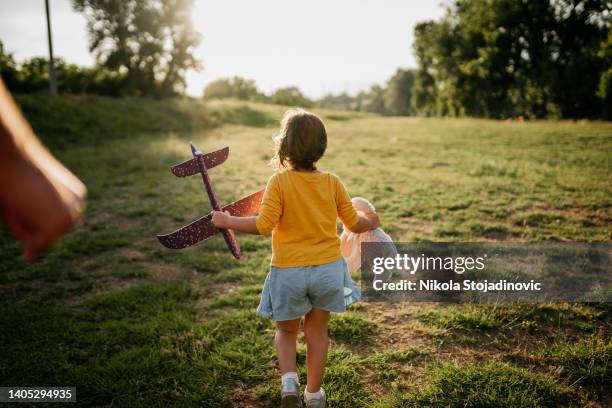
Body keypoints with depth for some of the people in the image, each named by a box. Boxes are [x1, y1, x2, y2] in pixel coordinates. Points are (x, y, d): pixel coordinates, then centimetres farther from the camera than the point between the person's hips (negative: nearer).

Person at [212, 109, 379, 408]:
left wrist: (227, 221, -5)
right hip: (328, 269, 3)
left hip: (289, 271, -2)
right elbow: (353, 224, 4)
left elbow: (264, 225, -19)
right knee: (317, 331, 19)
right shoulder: (333, 182, -3)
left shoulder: (279, 181, -14)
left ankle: (289, 379, 0)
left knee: (286, 330, 22)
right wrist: (370, 223, 26)